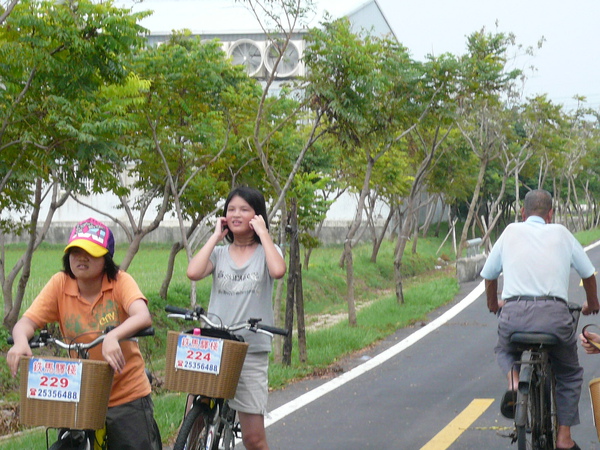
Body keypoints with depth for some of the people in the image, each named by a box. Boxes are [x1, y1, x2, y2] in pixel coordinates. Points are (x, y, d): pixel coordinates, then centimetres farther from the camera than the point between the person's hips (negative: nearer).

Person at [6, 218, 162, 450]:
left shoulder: (120, 281, -10)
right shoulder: (60, 284, -3)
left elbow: (142, 317, -27)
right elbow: (27, 321, -10)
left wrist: (113, 337, -47)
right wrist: (20, 341, -34)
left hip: (127, 396, -2)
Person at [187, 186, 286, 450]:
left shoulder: (267, 251, 7)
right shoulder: (219, 253, 12)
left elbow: (278, 271, -18)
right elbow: (193, 272, -10)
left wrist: (262, 233, -7)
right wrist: (216, 237, 0)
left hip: (252, 352, -2)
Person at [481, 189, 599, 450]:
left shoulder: (510, 232, 16)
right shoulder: (561, 234, 16)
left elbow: (489, 275, 24)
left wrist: (493, 304, 44)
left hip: (514, 313, 0)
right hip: (554, 315, 0)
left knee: (504, 351, 34)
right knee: (569, 374, 24)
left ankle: (513, 381, 3)